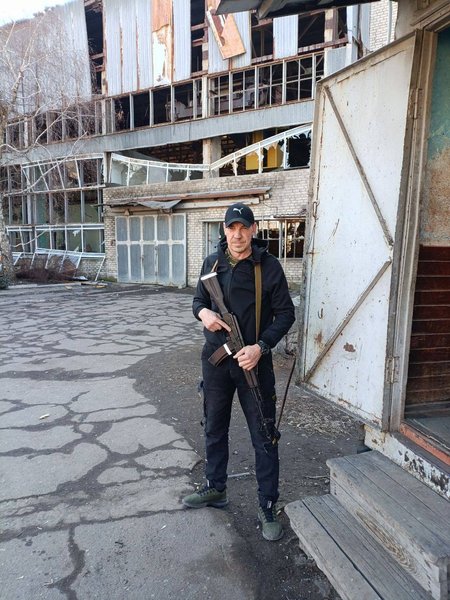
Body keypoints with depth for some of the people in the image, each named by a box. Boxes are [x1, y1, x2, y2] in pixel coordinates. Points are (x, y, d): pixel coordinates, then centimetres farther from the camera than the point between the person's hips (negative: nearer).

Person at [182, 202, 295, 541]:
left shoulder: (269, 266, -8)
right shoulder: (212, 263, 5)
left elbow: (285, 313, -7)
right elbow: (198, 300, 15)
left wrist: (260, 347, -20)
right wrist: (203, 312, -10)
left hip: (254, 361, -4)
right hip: (215, 360, 5)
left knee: (264, 437, 5)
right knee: (214, 429, 19)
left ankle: (268, 507, 22)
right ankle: (215, 489, 40)